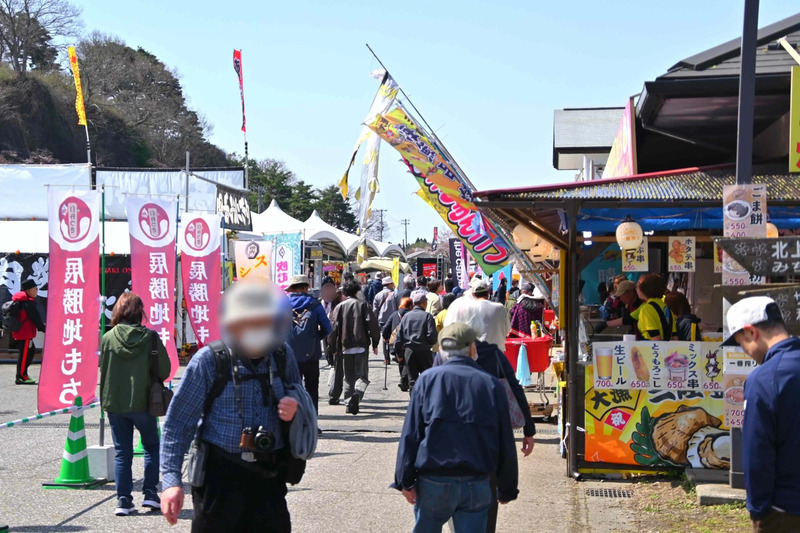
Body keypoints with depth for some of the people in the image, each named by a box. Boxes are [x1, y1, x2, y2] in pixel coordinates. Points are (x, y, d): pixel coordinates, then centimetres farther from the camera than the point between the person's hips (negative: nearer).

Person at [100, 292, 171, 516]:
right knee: (152, 446, 17)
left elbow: (103, 370, 1)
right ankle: (150, 493, 10)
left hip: (114, 403, 1)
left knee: (122, 452, 9)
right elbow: (164, 370, -6)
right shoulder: (150, 337, -10)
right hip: (142, 402, -1)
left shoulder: (108, 338, -6)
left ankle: (123, 500, 7)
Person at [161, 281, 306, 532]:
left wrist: (294, 412, -5)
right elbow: (178, 422, -5)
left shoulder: (283, 356, 5)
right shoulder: (209, 361, -6)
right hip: (220, 476, -3)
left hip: (270, 477, 3)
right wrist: (171, 480, -14)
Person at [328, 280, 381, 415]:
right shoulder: (364, 305, 4)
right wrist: (375, 344, 3)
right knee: (362, 375, 0)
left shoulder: (340, 307, 5)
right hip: (362, 346, -1)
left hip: (345, 347, 1)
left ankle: (350, 403, 5)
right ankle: (357, 394, -28)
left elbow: (334, 328, 1)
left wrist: (332, 347, 7)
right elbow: (372, 324, -3)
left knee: (348, 377, 11)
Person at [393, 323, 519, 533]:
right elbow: (506, 444, 6)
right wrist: (507, 490, 15)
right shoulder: (493, 385, 3)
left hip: (433, 482, -1)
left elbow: (410, 435, -4)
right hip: (477, 485, 1)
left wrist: (405, 481, -1)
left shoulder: (428, 379, -1)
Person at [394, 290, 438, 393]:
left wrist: (399, 353, 11)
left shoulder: (406, 316, 4)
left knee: (412, 379, 7)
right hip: (424, 351, -3)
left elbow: (398, 337, 4)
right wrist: (431, 344, 7)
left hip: (409, 351, 3)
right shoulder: (427, 316, -7)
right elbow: (432, 335, -14)